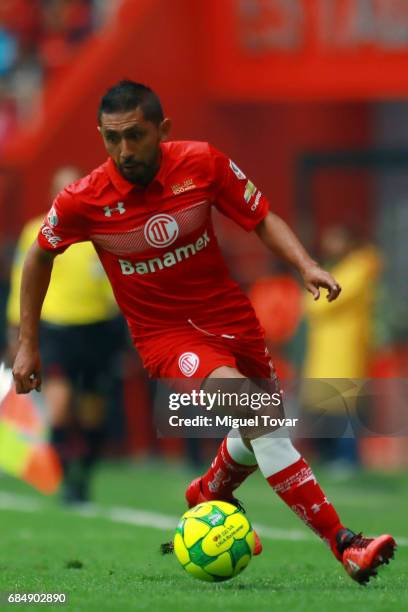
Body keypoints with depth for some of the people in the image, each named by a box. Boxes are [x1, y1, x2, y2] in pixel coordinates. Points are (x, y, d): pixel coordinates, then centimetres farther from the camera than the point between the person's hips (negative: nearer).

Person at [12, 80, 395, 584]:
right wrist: (27, 345, 6)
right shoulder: (83, 201, -16)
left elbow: (262, 219, 0)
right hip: (165, 333, -4)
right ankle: (344, 546, -28)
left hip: (227, 313, 4)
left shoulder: (202, 163, -13)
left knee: (263, 429, 19)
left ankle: (207, 494, 54)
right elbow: (40, 256, 3)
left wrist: (306, 266, -17)